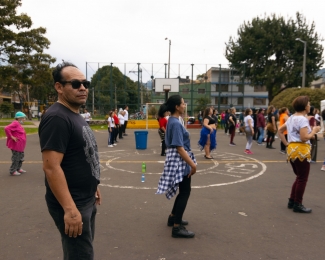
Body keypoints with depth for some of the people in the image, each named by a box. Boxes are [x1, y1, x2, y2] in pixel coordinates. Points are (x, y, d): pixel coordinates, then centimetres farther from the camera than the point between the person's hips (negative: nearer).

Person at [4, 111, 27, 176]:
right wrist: (11, 137, -24)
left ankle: (18, 168, 33)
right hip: (16, 145, -10)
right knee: (15, 158, -1)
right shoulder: (15, 123, -17)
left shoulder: (18, 124, 14)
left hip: (20, 145, 10)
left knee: (21, 156, 19)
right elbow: (6, 128, -28)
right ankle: (12, 171, 10)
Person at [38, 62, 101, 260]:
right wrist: (70, 209, -28)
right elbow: (51, 167, -26)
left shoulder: (76, 116, 10)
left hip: (87, 200, 9)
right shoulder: (57, 118, -21)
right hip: (72, 204, -9)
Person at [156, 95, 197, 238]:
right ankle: (177, 228, 2)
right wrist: (192, 164, -21)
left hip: (178, 160, 10)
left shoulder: (172, 121, 11)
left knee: (183, 191, 20)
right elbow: (179, 147, -24)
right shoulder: (176, 123, -20)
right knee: (185, 192, -3)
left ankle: (173, 217, 33)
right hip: (180, 160, -10)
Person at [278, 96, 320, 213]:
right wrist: (314, 130, -7)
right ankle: (297, 205, 10)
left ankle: (292, 201, 25)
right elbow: (305, 138, -22)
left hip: (292, 149, 10)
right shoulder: (302, 119, -15)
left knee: (299, 177, 20)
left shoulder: (291, 118, 14)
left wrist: (286, 143, 13)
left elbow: (280, 131, 19)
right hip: (301, 150, -10)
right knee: (302, 179, 2)